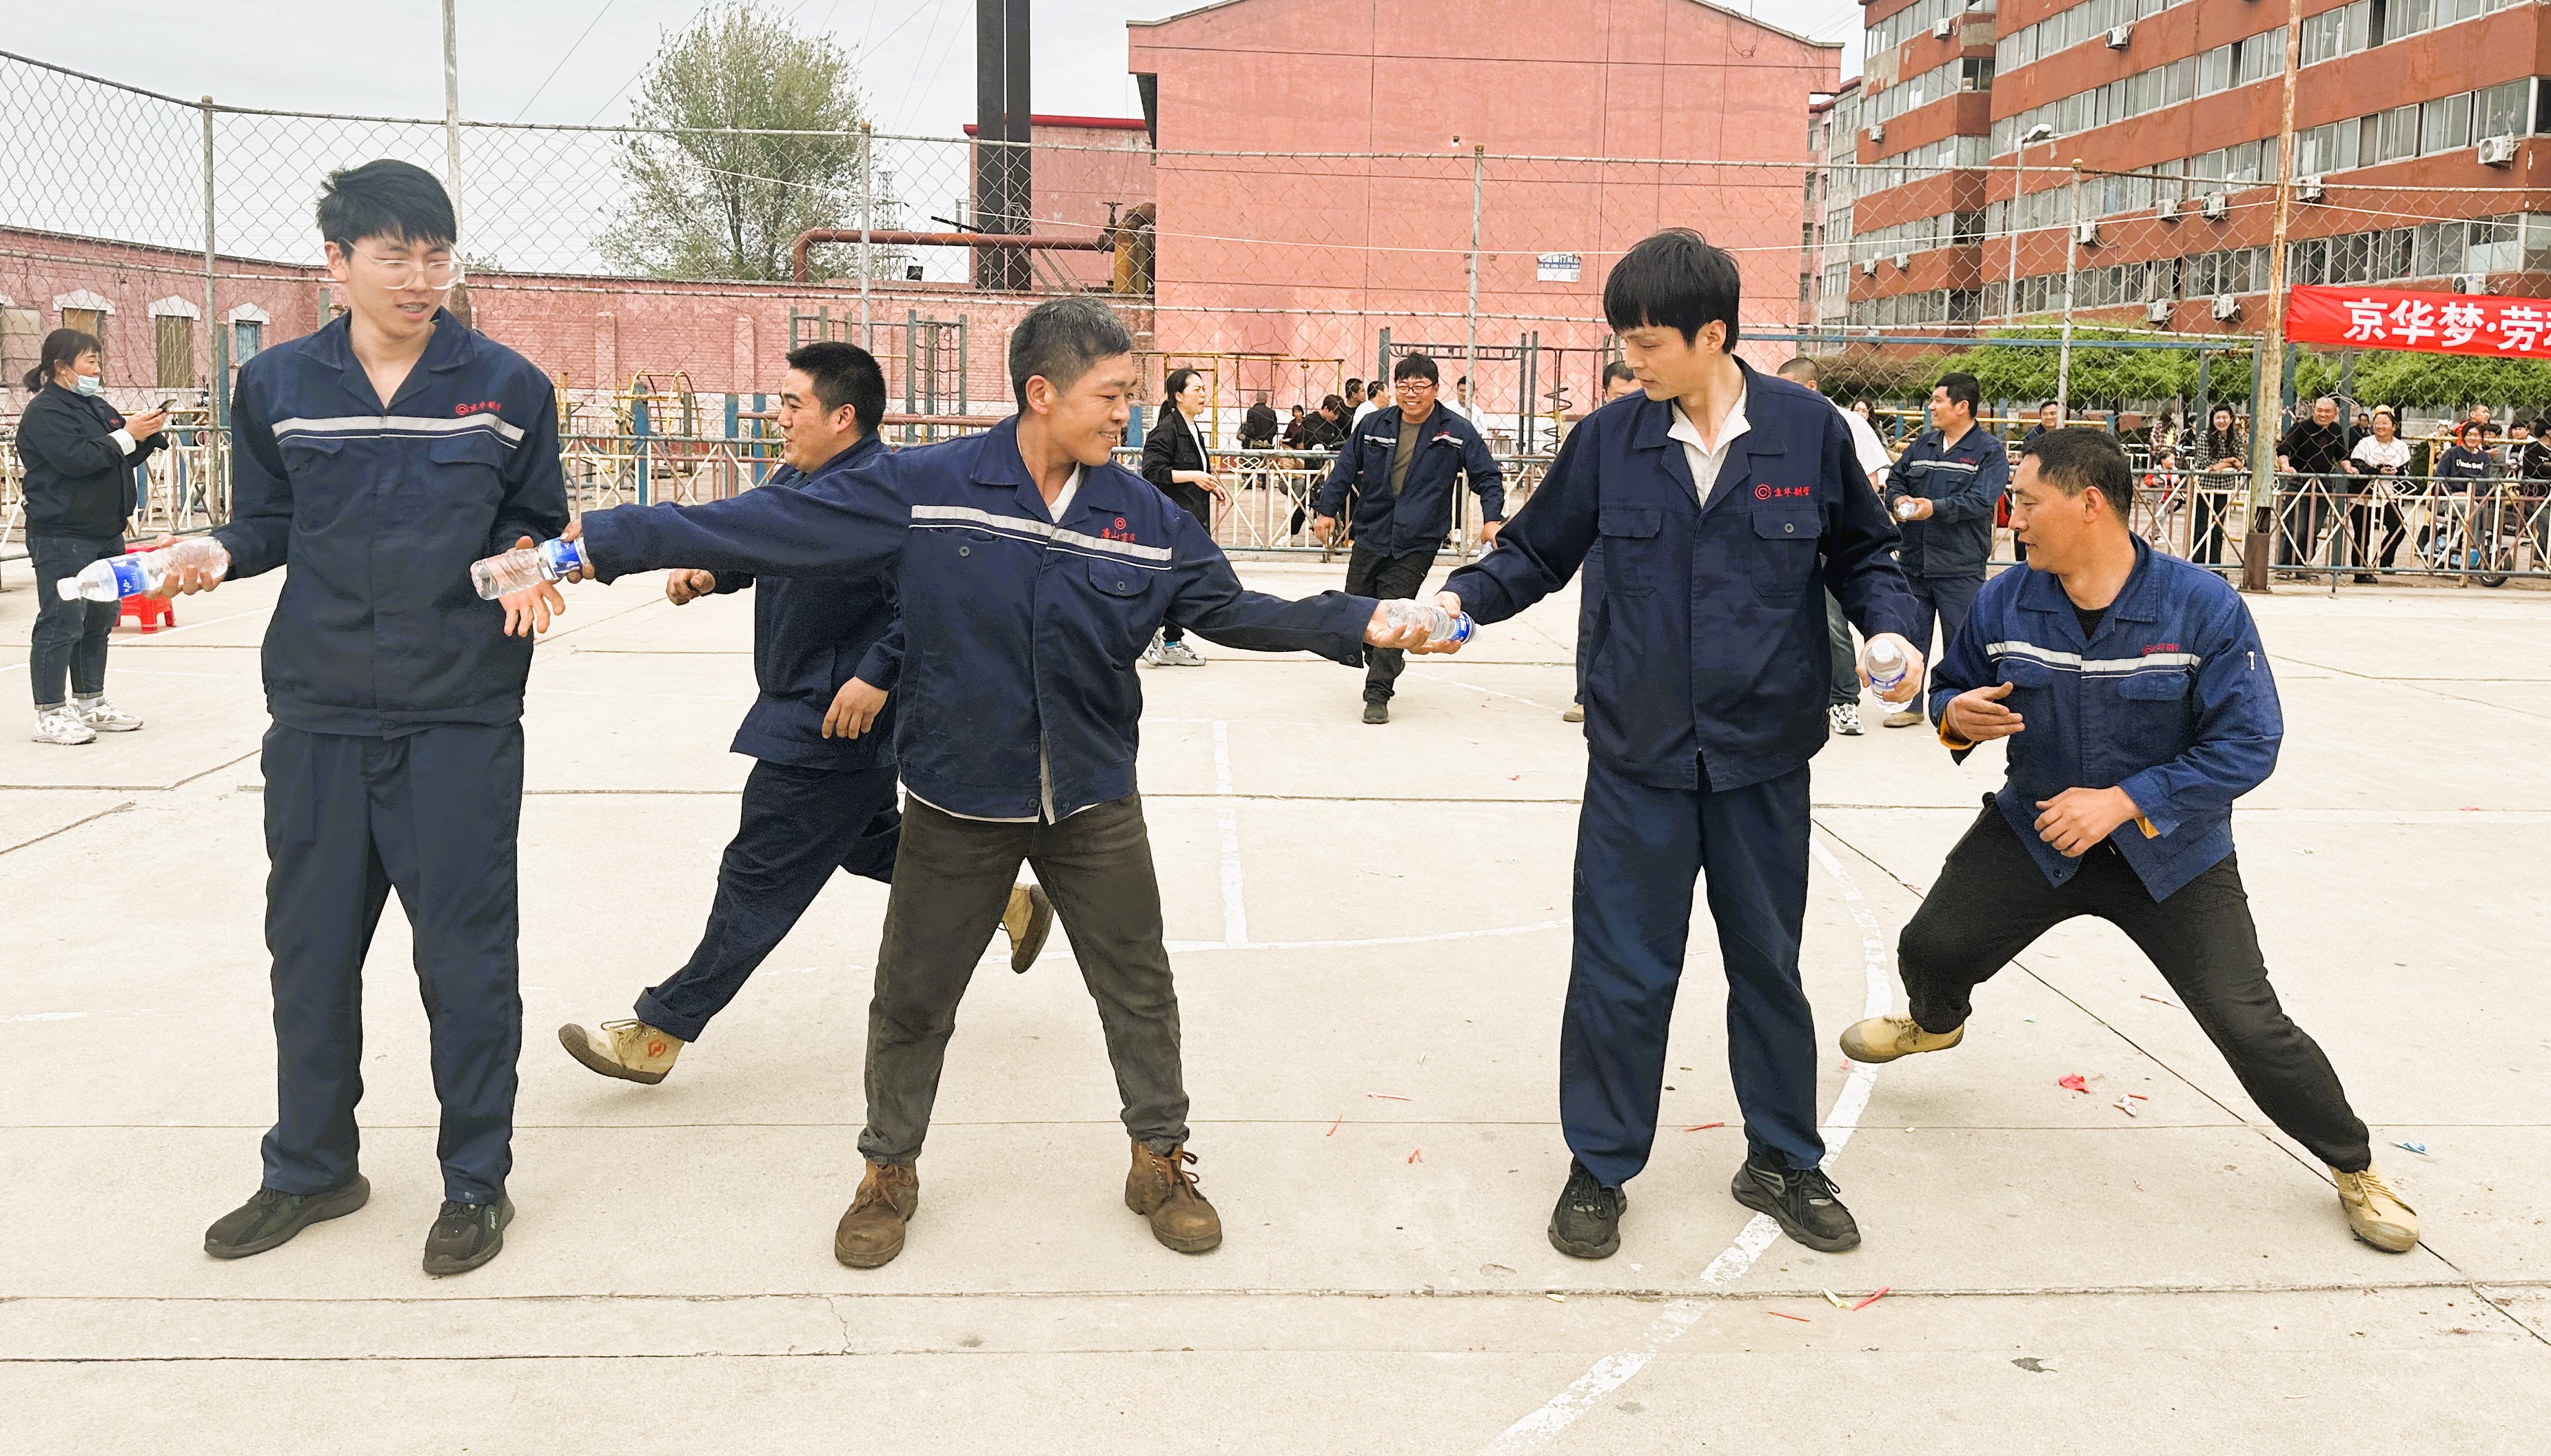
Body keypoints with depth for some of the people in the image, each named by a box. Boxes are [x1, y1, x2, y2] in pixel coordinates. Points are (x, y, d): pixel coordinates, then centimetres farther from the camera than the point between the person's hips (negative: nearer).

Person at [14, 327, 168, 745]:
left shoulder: (96, 405, 17)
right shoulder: (46, 412, -10)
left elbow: (123, 457, 21)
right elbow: (76, 459, -22)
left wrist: (152, 435, 2)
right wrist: (127, 435, -19)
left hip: (106, 533, 9)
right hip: (62, 535, -9)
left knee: (100, 619, 14)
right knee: (62, 624, -7)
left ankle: (91, 703, 24)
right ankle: (50, 715, -2)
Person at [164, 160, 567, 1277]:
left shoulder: (508, 386, 0)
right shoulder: (276, 384, 5)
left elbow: (537, 521, 8)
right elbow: (268, 522, 12)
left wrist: (526, 564, -13)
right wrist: (215, 553, -8)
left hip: (463, 718, -2)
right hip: (320, 717, 3)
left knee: (465, 955, 2)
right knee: (310, 947, 12)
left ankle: (475, 1181, 19)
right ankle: (310, 1169, 31)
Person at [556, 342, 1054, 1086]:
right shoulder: (793, 482, 7)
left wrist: (877, 673, -32)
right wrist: (708, 573, 3)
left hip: (836, 725, -11)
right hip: (798, 711, 11)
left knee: (760, 876, -1)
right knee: (868, 841, 25)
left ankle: (658, 1033, 9)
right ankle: (1008, 901, 38)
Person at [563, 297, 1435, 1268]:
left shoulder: (1145, 518, -4)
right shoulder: (924, 490, -14)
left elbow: (1230, 609, 3)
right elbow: (770, 526, -15)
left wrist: (1358, 624, -5)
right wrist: (603, 542, -17)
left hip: (1094, 804, 2)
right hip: (958, 801, -2)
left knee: (1139, 988, 12)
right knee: (912, 997, 12)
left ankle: (1160, 1161, 35)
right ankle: (889, 1172, 35)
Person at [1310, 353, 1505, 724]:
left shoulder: (1457, 432, -3)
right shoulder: (1374, 426, 3)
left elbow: (1488, 477, 2)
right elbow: (1345, 468, 12)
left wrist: (1492, 518, -11)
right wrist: (1327, 510, 5)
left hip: (1417, 544, -4)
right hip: (1370, 536, 4)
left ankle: (1378, 694, 0)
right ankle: (1381, 665, 37)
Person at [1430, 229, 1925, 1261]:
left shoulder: (1807, 430, -5)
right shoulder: (1608, 441, -3)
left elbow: (1863, 553, 7)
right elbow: (1535, 553, 7)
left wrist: (1890, 627, -11)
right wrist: (1462, 597, -11)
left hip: (1762, 759, 0)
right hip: (1638, 758, 0)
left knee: (1768, 965, 16)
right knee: (1620, 972, 5)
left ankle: (1783, 1161, 34)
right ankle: (1599, 1168, 24)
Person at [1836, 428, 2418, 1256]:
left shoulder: (2202, 606, -20)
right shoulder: (2006, 602, -10)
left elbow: (2249, 743, -20)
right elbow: (1953, 687, 6)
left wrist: (2124, 802, -27)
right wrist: (1956, 715, -20)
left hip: (2173, 854, -3)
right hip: (2035, 828, 3)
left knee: (2250, 1025, -5)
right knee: (1931, 947, -1)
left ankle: (2355, 1170, 21)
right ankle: (1936, 1024, 39)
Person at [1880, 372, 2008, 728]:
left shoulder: (1989, 451, -5)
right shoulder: (1922, 444, 13)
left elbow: (1981, 499, -17)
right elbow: (1895, 479, 15)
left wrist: (1935, 508, -26)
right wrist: (1898, 500, -8)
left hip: (1960, 567, -5)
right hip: (1914, 561, 5)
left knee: (1960, 640, 3)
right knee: (1910, 635, 9)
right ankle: (1908, 703, 19)